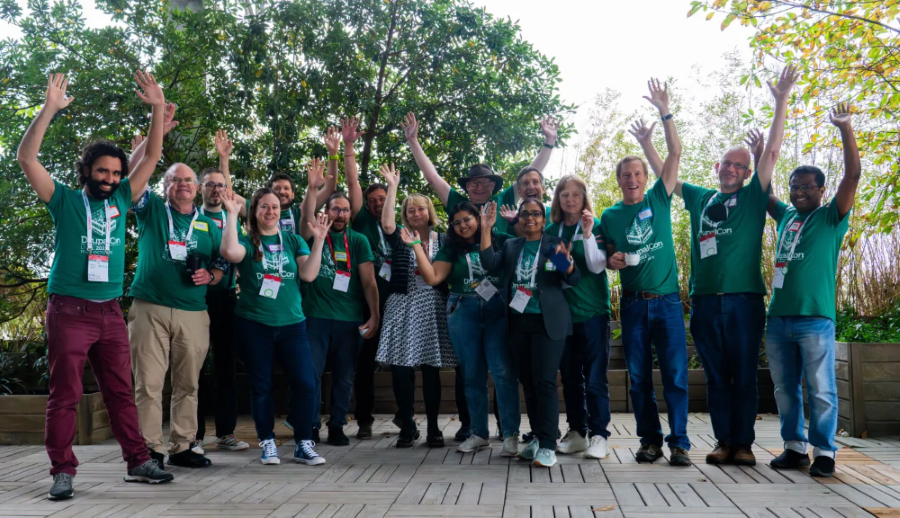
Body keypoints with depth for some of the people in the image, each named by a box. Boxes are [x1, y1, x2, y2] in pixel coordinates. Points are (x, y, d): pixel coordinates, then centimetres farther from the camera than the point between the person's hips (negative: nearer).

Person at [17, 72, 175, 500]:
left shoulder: (120, 200, 12)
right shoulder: (64, 200, 2)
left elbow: (151, 158, 10)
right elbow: (26, 158, -8)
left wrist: (158, 109, 1)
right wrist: (49, 109, -14)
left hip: (110, 311, 4)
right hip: (69, 311, -4)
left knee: (121, 392, 9)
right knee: (64, 395, -1)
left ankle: (137, 462, 14)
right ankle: (63, 472, 6)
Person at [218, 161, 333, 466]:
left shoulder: (293, 241, 9)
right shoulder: (247, 242, 2)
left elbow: (309, 275, -3)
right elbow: (229, 252, -22)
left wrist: (319, 240, -8)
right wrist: (232, 215, -17)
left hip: (291, 323, 2)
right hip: (253, 324, -1)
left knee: (306, 382, -5)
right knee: (261, 386, 5)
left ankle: (303, 444, 7)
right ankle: (267, 443, 19)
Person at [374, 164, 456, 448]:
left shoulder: (442, 239, 9)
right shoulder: (400, 236, 5)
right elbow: (386, 223, -15)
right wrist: (392, 187, -16)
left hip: (433, 308, 1)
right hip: (403, 307, 0)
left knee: (430, 369, 2)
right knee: (401, 369, -2)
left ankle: (433, 428, 10)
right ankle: (407, 427, 10)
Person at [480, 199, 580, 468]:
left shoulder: (555, 244, 2)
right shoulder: (511, 246, 12)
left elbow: (575, 280, -5)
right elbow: (489, 263, -4)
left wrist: (567, 263, -27)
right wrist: (486, 229, -11)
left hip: (547, 322, -4)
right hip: (518, 322, 4)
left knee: (544, 381, -8)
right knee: (527, 382, 9)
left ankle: (548, 445, -6)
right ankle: (537, 437, 20)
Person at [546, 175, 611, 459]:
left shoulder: (596, 226, -2)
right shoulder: (551, 230, 9)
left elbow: (597, 266, -12)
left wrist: (587, 234, -20)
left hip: (592, 311, -4)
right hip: (562, 312, 4)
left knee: (595, 377, -3)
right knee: (570, 376, 11)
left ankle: (599, 435, 5)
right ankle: (577, 432, 21)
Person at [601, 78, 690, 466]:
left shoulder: (658, 199, 4)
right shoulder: (610, 216, 6)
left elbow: (675, 154, -3)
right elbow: (603, 258, 15)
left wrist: (665, 113, -10)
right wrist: (611, 261, -8)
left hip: (667, 300, -1)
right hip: (633, 303, 1)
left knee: (675, 375, -2)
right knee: (639, 377, 5)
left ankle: (679, 442, 5)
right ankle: (650, 440, 15)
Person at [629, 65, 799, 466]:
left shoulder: (753, 196, 7)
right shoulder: (699, 198, 16)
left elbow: (772, 152, -1)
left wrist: (781, 102, -5)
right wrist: (647, 143, 25)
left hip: (744, 298, -3)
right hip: (704, 299, 3)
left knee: (744, 375, 2)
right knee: (716, 376, 7)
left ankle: (743, 443, 9)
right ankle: (723, 441, 14)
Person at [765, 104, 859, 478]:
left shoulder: (832, 217, 2)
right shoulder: (786, 216, 16)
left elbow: (853, 174, -9)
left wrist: (845, 129, -12)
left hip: (815, 319, -5)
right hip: (778, 318, 5)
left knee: (820, 390, -1)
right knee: (785, 389, 10)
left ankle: (824, 451, 8)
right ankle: (795, 447, 20)